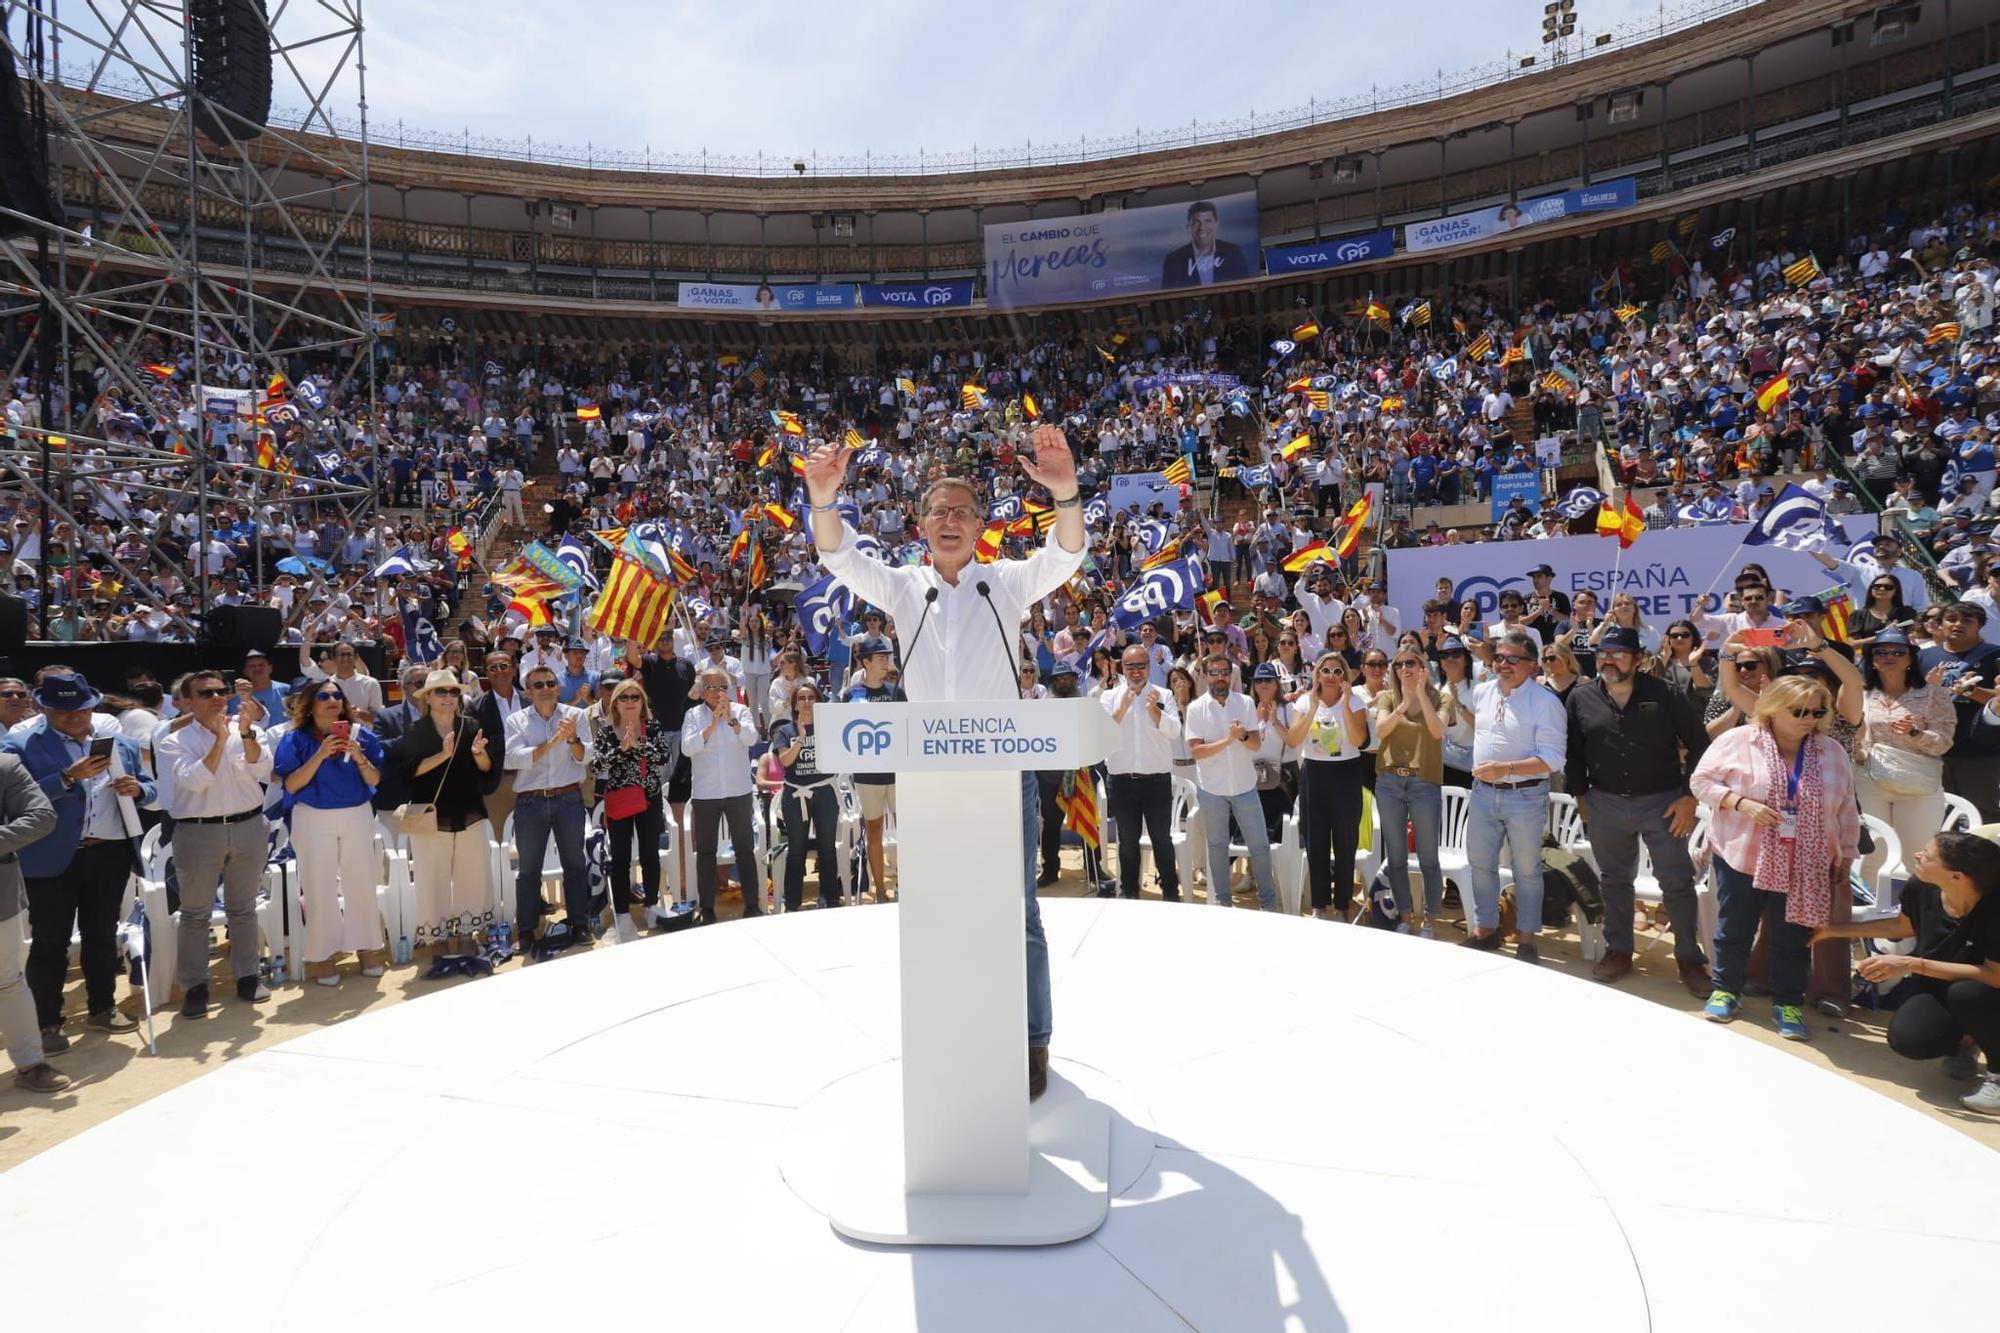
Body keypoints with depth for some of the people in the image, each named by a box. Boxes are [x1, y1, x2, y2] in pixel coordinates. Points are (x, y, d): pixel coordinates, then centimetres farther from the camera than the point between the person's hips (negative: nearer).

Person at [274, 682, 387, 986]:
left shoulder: (360, 734, 0)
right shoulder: (296, 739, -5)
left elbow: (375, 781, -1)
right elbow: (291, 786, -12)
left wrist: (359, 757, -20)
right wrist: (320, 754, -22)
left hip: (357, 816, 2)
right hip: (314, 820, -2)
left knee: (362, 884, 7)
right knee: (319, 889, 3)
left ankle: (367, 948, 20)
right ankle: (322, 955, 14)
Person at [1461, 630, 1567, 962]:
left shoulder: (1545, 702, -13)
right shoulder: (1481, 692, 5)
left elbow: (1552, 759, -19)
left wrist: (1505, 769, -26)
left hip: (1525, 796, -5)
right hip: (1483, 792, 5)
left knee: (1527, 870, 8)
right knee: (1480, 864, 14)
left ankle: (1527, 939, 21)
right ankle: (1485, 929, 29)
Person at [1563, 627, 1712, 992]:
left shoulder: (1665, 695, -7)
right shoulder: (1581, 698, 0)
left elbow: (1698, 745, -2)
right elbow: (1572, 751, 9)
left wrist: (1689, 796, -6)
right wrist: (1580, 795, 6)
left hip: (1662, 802, -2)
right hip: (1605, 804, 2)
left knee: (1677, 884, 2)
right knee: (1614, 881, 13)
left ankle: (1690, 959, 17)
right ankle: (1618, 952, 25)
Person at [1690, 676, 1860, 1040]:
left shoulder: (1832, 753, 4)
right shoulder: (1737, 741, -8)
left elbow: (1846, 813, 10)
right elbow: (1701, 780, -5)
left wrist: (1845, 859, 9)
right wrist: (1742, 803, -19)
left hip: (1804, 865, 2)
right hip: (1742, 856, -2)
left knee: (1794, 937, 7)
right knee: (1734, 928, 9)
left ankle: (1788, 1003, 22)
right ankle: (1726, 990, 25)